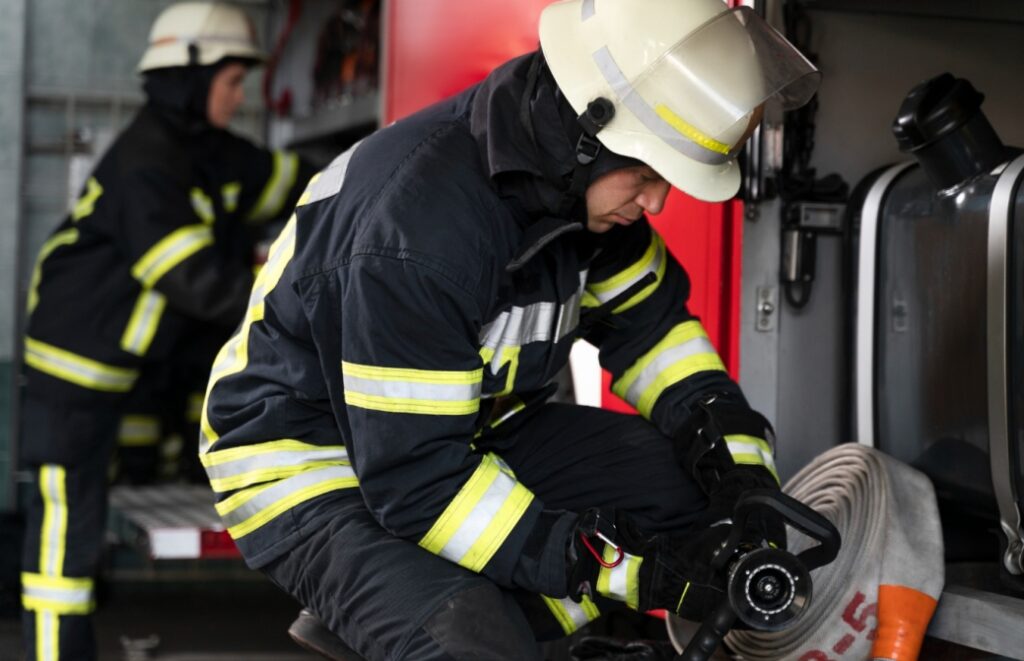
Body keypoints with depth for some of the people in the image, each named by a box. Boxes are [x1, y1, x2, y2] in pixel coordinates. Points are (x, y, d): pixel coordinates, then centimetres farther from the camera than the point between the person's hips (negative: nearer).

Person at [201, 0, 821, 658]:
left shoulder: (578, 180, -8)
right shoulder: (420, 230, -33)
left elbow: (649, 321, 6)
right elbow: (417, 480, -31)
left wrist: (741, 468, -8)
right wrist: (630, 571, -31)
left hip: (466, 434, 9)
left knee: (697, 478, -7)